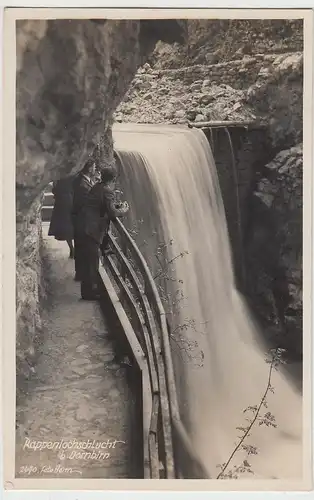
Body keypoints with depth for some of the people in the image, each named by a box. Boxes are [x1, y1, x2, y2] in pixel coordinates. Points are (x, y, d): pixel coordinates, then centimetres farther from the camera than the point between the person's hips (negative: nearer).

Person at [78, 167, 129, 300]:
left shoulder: (98, 186, 12)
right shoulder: (108, 191, -15)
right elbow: (112, 213, -18)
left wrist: (116, 204, 18)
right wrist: (123, 210, -1)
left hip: (84, 225, 10)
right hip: (91, 228, -10)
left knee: (89, 259, 18)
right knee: (92, 259, -1)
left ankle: (89, 288, 31)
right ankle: (89, 292, 8)